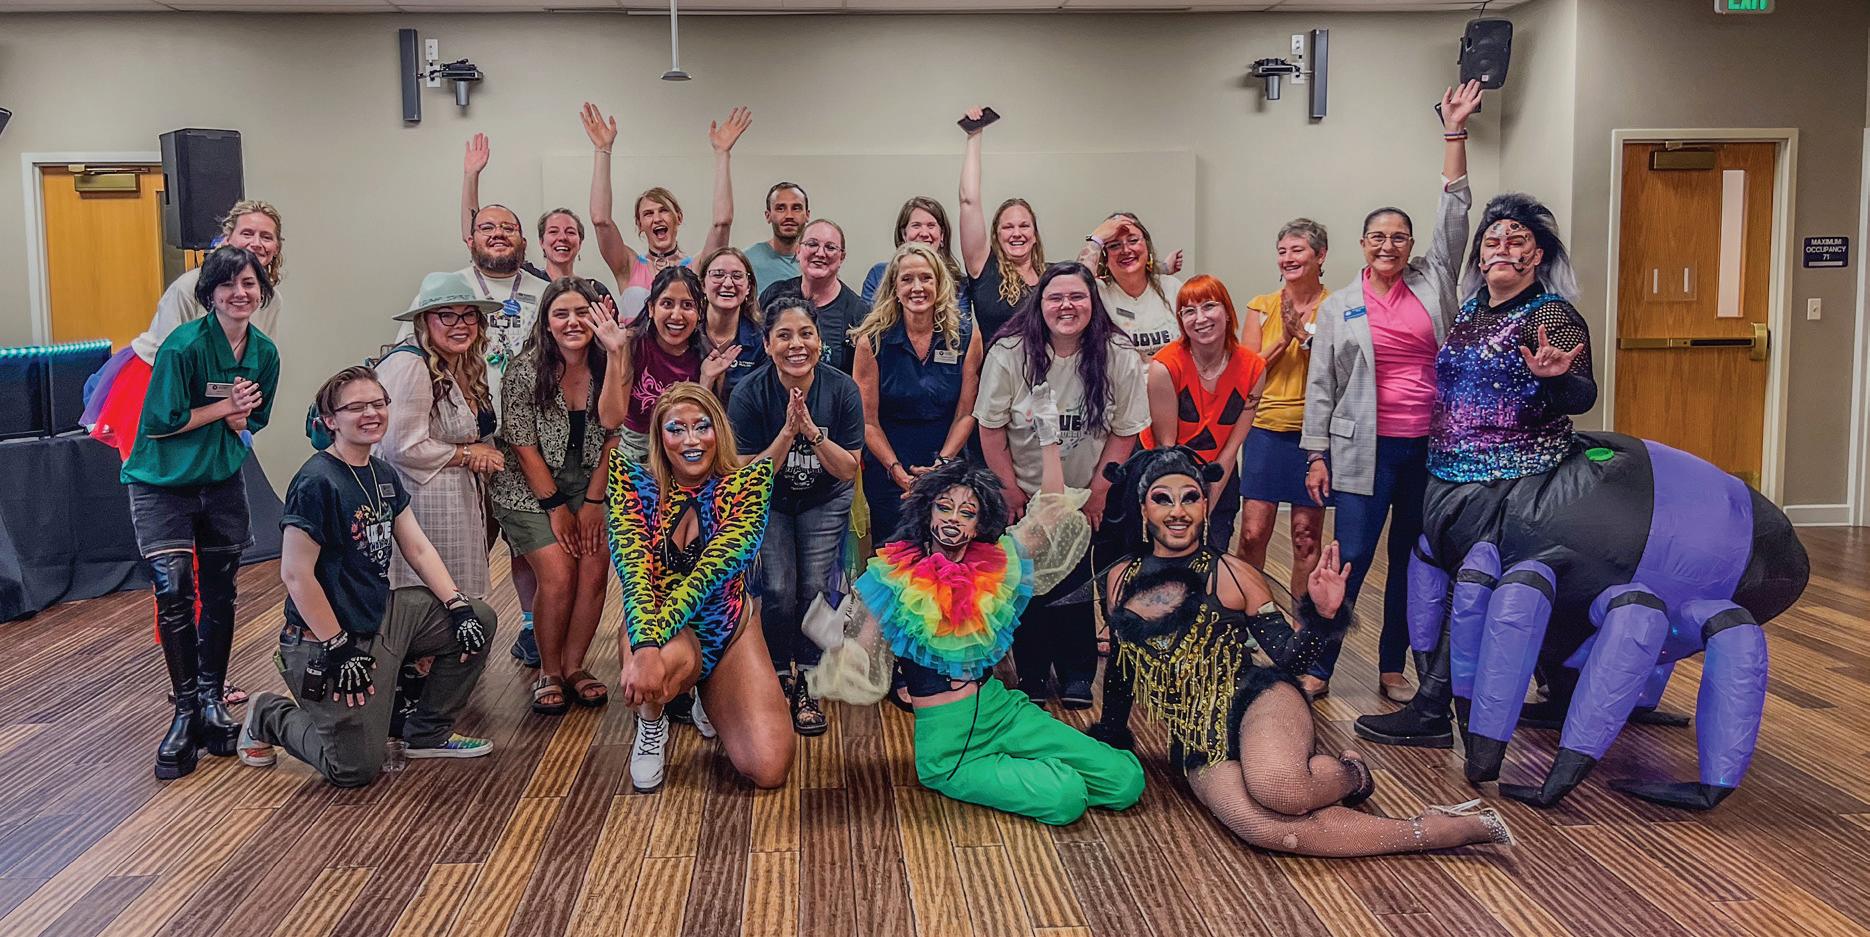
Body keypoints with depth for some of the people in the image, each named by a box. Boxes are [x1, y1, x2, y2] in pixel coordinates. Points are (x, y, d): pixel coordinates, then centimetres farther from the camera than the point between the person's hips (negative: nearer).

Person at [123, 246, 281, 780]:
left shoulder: (265, 352, -2)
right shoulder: (184, 345, -19)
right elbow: (159, 423, -18)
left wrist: (239, 419, -13)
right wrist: (225, 408, -15)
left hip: (223, 482, 5)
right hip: (162, 485, -5)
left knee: (220, 593, 9)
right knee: (174, 592, -11)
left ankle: (212, 700, 22)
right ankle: (185, 711, 1)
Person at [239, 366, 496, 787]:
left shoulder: (384, 475, 6)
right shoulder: (317, 482, -21)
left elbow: (419, 550, 8)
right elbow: (296, 574, -21)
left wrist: (459, 606, -3)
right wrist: (338, 647, -20)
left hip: (385, 614, 8)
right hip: (327, 639, -8)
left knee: (478, 621, 2)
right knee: (356, 769, -6)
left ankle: (427, 733, 17)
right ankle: (268, 718, 22)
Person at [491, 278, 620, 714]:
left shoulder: (608, 368, -5)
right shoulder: (525, 371, -15)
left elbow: (612, 438, 0)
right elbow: (523, 446, -12)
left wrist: (594, 501, -5)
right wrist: (555, 506, -12)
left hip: (588, 485, 3)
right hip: (530, 489, -3)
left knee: (594, 573, -11)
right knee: (559, 577, -15)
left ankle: (574, 665, 9)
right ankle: (548, 672, 6)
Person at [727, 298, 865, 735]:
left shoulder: (842, 389, -18)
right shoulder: (750, 393, -21)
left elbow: (848, 470, -15)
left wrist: (811, 430, -31)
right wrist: (787, 432, -32)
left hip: (825, 501, 1)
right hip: (768, 500, -1)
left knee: (815, 588, -13)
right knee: (778, 589, -17)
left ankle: (806, 685, 8)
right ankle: (777, 677, 9)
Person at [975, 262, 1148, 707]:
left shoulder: (1119, 357, -13)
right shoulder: (1008, 353, -15)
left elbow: (1125, 432, -5)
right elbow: (991, 428, -7)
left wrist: (1097, 493, -5)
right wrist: (1010, 492, -6)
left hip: (1086, 499, 0)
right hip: (1024, 498, 0)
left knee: (1077, 587, 2)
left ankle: (1077, 678, 22)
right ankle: (1030, 677, 24)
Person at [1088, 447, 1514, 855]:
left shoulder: (1231, 574, 2)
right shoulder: (1120, 580, 10)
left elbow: (1288, 657, 2)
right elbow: (1120, 666, 25)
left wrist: (1321, 615, -15)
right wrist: (1111, 735, 32)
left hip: (1258, 702, -2)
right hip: (1197, 746, 2)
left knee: (1276, 787, -39)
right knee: (1269, 831, -32)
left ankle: (1350, 773, 1)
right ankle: (1442, 830, -18)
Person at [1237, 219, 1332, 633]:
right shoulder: (1262, 307, 6)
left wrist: (1307, 334, -16)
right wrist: (1284, 339, -11)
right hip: (1267, 429, 1)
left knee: (1306, 535, 5)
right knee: (1253, 532, -3)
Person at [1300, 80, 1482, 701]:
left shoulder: (1431, 284, 8)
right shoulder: (1338, 307, 4)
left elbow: (1454, 215, 4)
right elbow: (1320, 385, 4)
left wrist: (1455, 133, 1)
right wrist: (1317, 454, -1)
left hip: (1430, 445, 3)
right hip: (1366, 448, -2)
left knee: (1412, 558, 9)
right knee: (1351, 559, -6)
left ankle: (1393, 666, 21)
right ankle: (1317, 668, 4)